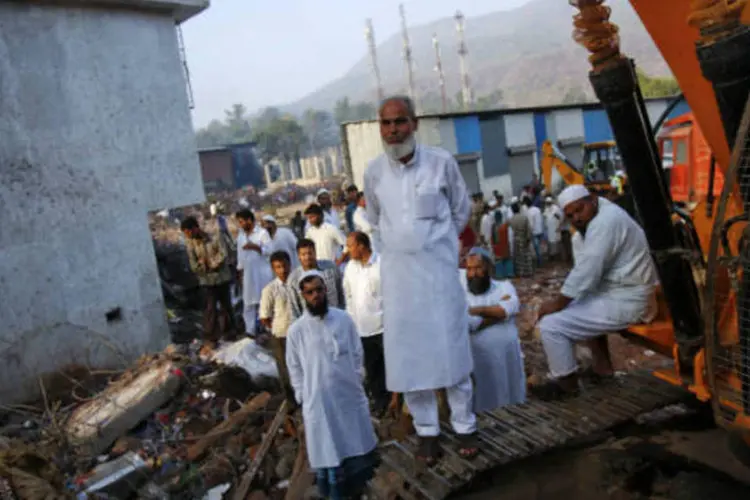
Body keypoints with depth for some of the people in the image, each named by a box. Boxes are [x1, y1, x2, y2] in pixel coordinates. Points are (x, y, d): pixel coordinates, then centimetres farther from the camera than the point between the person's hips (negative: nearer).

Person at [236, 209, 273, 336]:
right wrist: (239, 269, 14)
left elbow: (270, 250, -11)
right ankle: (250, 331, 11)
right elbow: (240, 255, 14)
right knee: (248, 303, 5)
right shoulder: (240, 235, 10)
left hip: (262, 273, -5)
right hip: (248, 274, 5)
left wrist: (255, 246, -21)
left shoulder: (262, 232, -5)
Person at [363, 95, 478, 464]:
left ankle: (464, 425, 20)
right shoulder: (374, 171, -1)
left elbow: (461, 210, 8)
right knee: (408, 350, 5)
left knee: (450, 346, 3)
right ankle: (426, 430, 20)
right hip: (397, 271, 2)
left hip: (438, 266, -2)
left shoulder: (441, 162, -8)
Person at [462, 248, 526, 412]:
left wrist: (478, 310, -8)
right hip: (477, 359, -1)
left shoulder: (504, 287, 11)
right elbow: (464, 322, -12)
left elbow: (510, 308, -10)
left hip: (507, 357, 2)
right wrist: (496, 313, -9)